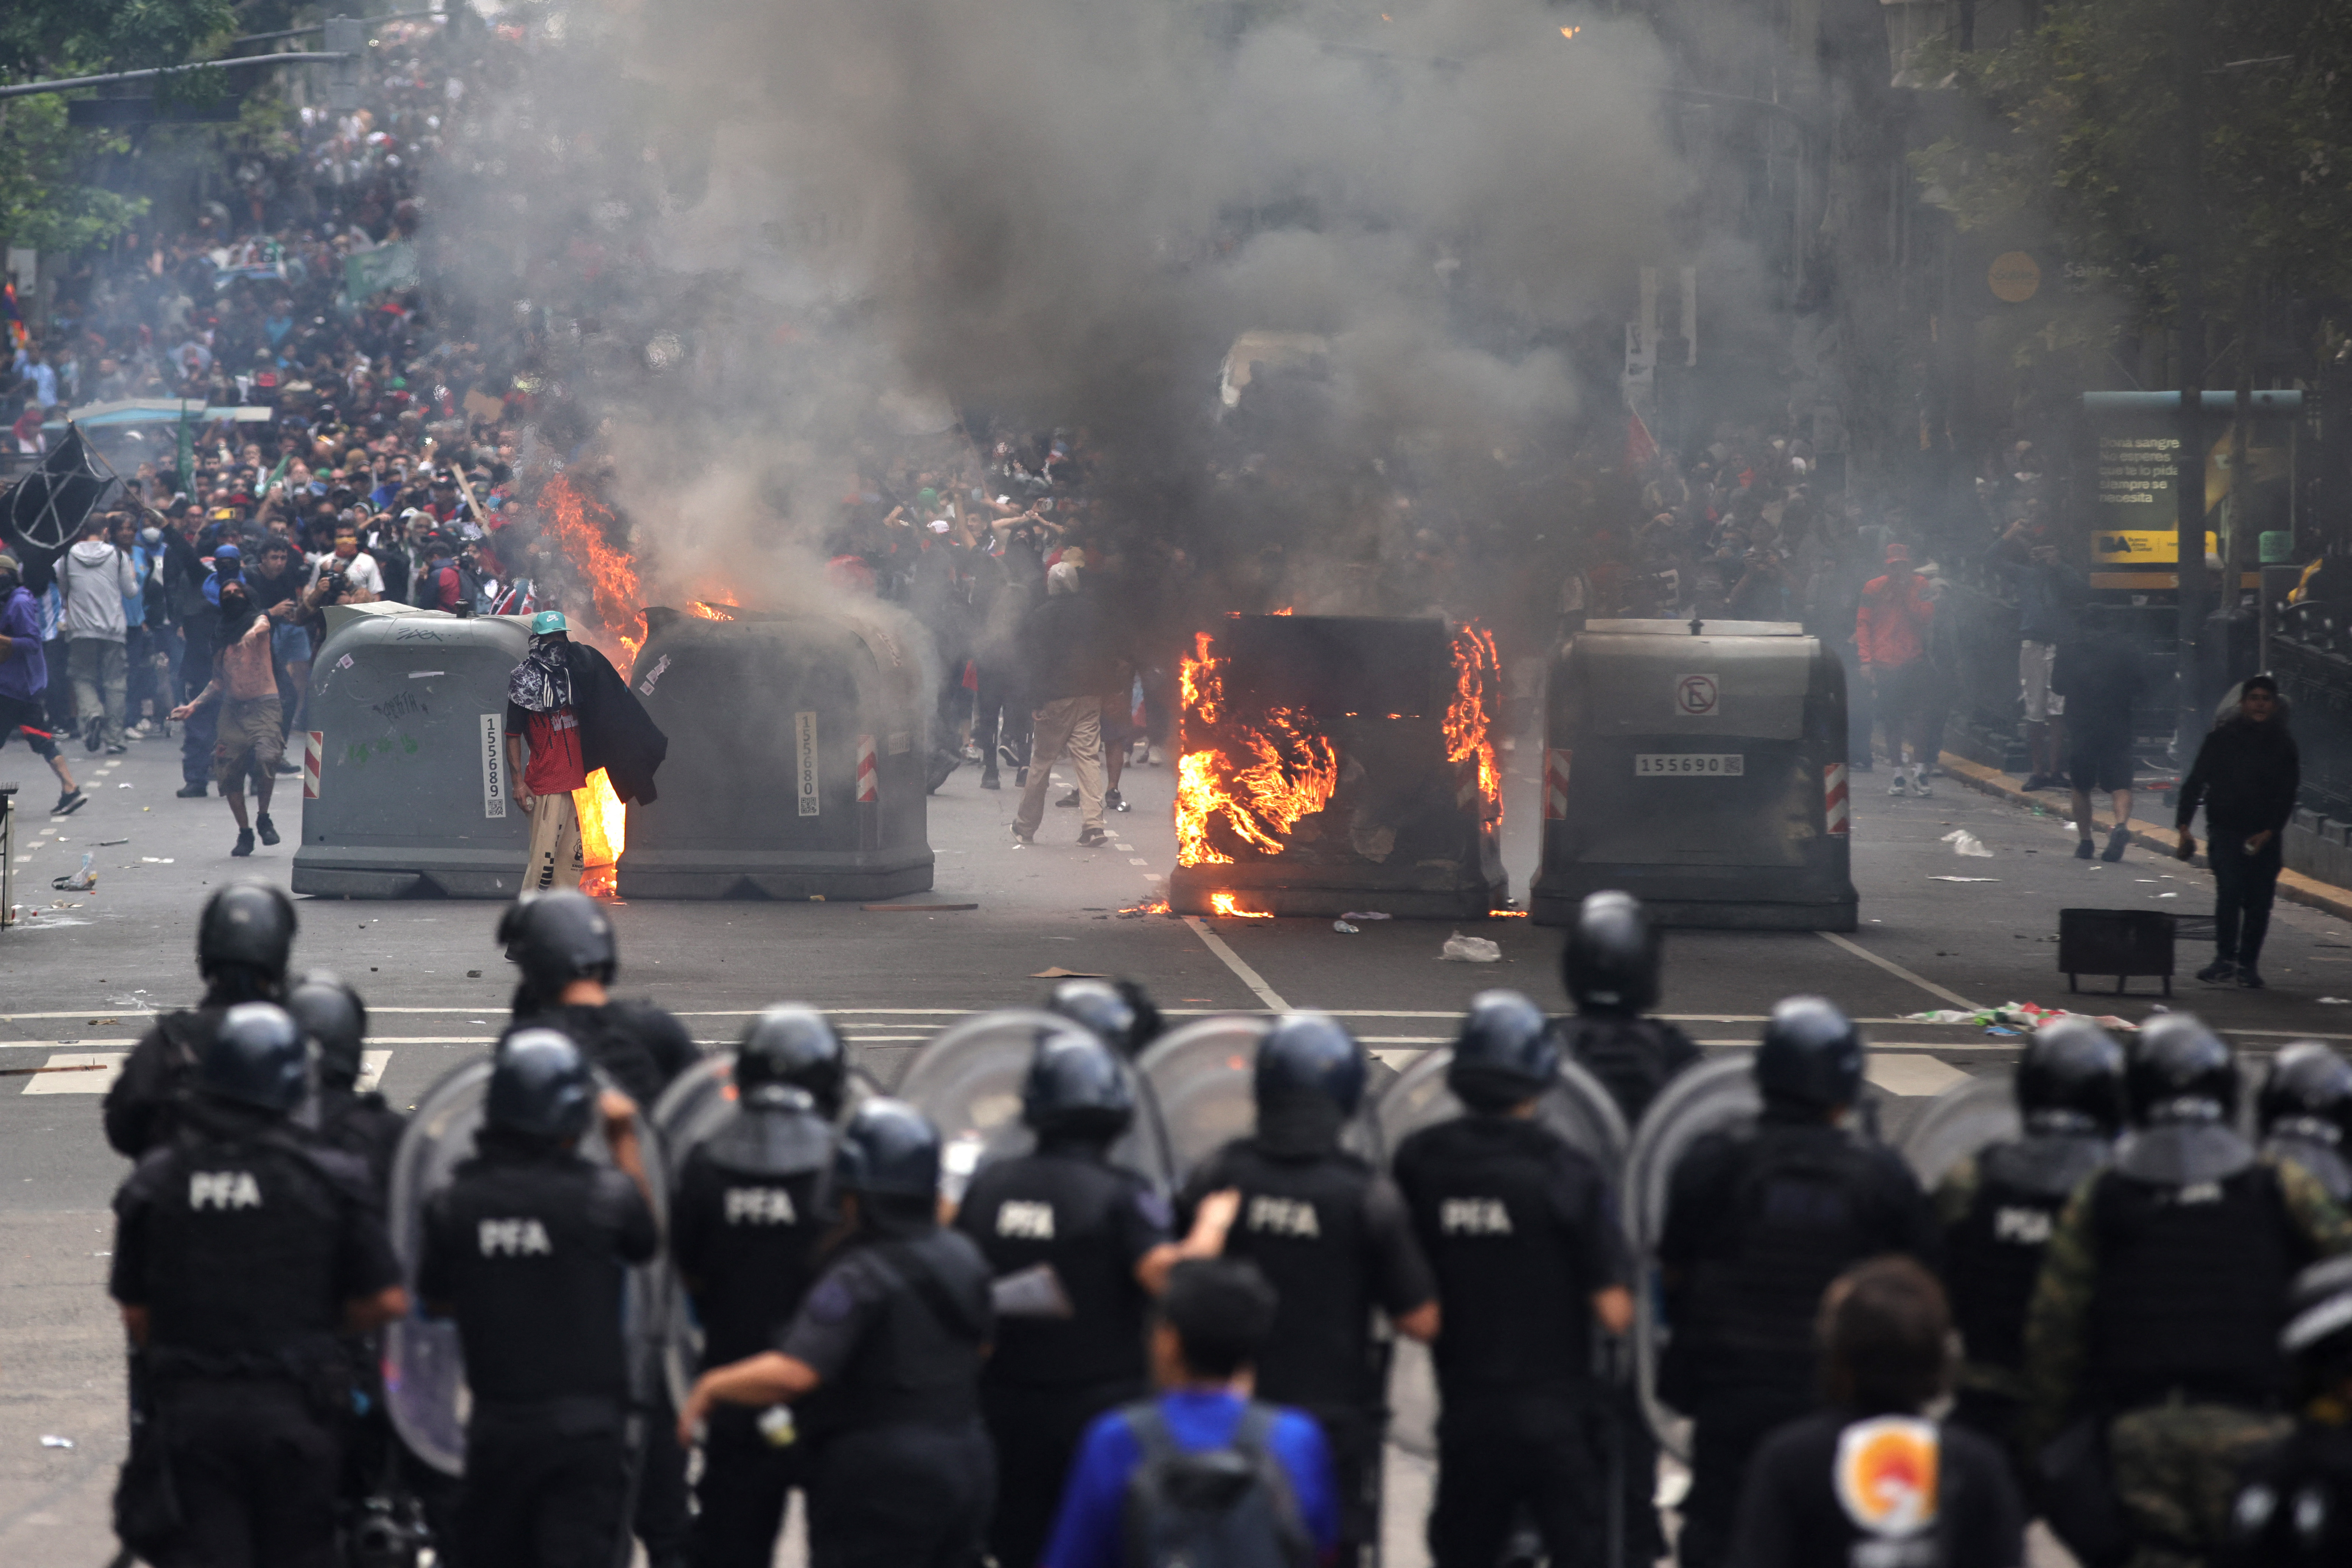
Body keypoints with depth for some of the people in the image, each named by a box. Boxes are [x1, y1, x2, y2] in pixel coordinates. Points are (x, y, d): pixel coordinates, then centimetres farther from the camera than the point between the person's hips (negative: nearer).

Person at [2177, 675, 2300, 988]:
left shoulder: (2283, 745, 7)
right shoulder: (2221, 738, 2)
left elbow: (2287, 796, 7)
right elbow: (2196, 783, 5)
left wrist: (2269, 833, -6)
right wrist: (2184, 826, -3)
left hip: (2264, 836, 2)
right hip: (2225, 830, -2)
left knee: (2259, 902, 1)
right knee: (2229, 892, -18)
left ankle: (2248, 963, 13)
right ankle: (2225, 959, -15)